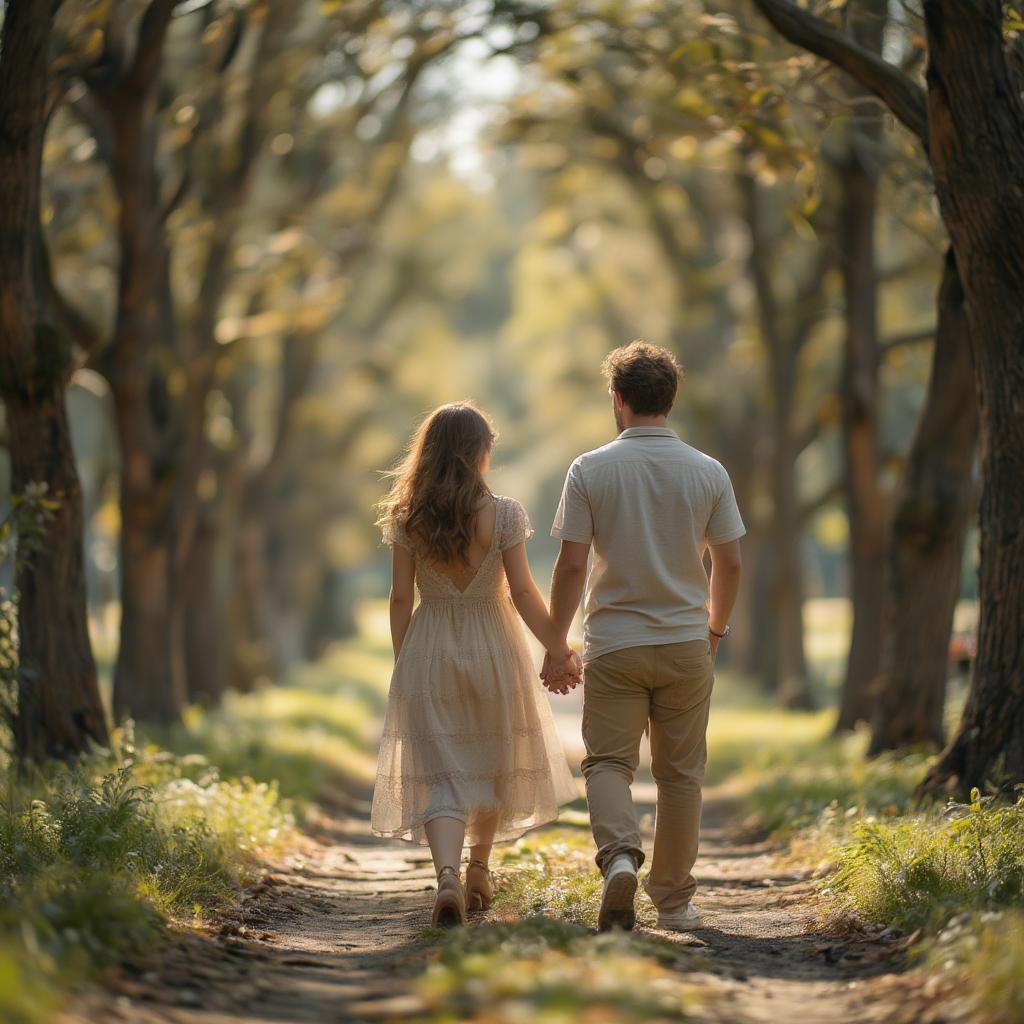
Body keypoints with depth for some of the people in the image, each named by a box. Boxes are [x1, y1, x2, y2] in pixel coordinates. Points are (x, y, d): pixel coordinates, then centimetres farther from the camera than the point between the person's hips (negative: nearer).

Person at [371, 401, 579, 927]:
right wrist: (559, 649, -2)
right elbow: (522, 591, -10)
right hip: (492, 646, -1)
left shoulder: (408, 518, -3)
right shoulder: (503, 513, -9)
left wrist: (402, 665, 10)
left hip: (428, 648, 1)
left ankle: (447, 875, -23)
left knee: (443, 772, 0)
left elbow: (401, 597, -1)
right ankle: (479, 866, 35)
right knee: (493, 759, 21)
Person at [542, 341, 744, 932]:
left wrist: (556, 644, 1)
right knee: (680, 773, 10)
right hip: (686, 644, 2)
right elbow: (730, 564, 3)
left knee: (609, 762, 6)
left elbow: (572, 564, -8)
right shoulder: (708, 472, -1)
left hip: (614, 645, -1)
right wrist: (715, 628, 20)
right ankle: (675, 900, 17)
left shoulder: (591, 470, -6)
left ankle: (620, 857, -21)